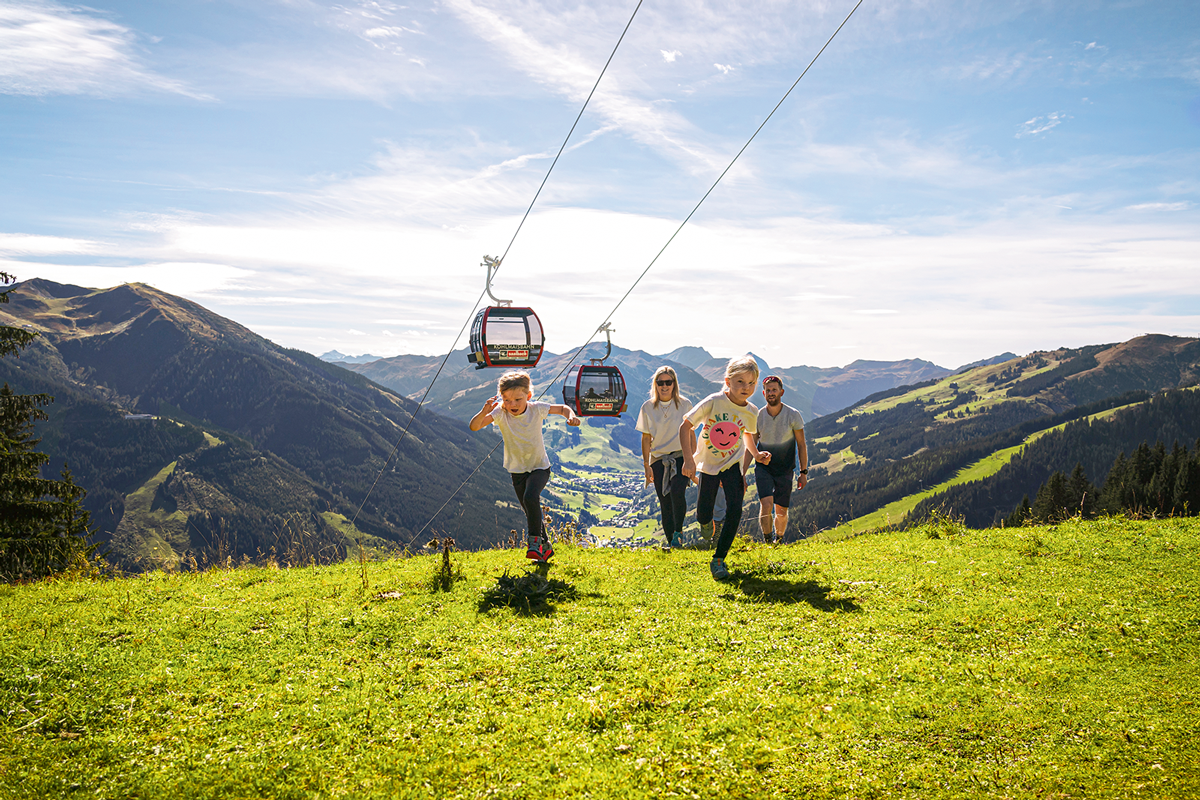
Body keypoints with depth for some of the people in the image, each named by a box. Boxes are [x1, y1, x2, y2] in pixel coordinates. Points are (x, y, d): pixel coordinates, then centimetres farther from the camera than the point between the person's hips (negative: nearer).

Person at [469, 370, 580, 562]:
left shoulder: (537, 409, -16)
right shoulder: (500, 413, -16)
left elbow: (562, 408, 1)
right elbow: (474, 426, -28)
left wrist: (571, 416, -21)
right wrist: (484, 412, -47)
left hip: (540, 467, -2)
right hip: (517, 470, 3)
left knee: (530, 497, -30)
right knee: (531, 512, 12)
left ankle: (535, 539, -15)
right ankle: (545, 546, 33)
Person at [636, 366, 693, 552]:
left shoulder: (685, 404, 0)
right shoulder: (648, 407, 2)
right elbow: (646, 437, 6)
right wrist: (646, 465, 2)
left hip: (681, 456, -2)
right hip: (659, 458, 2)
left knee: (677, 491, -25)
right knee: (665, 502, -1)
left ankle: (679, 531, -9)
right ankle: (670, 541, 8)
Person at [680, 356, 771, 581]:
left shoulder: (752, 411, -9)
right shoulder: (714, 402, -22)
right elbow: (685, 426, -17)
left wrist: (756, 454, -3)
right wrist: (688, 459, -24)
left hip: (733, 464, 2)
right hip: (708, 463, -2)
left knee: (734, 510, -16)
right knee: (704, 513, 4)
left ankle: (718, 560, -3)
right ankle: (706, 523, 45)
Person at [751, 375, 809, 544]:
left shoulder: (793, 415, -8)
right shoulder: (757, 417, -6)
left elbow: (801, 445, 0)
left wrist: (803, 472, -3)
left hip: (785, 470, 0)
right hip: (763, 467, 0)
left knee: (781, 511, 4)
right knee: (766, 504, -19)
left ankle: (779, 541, 28)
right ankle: (766, 541, -9)